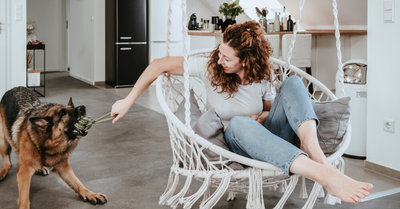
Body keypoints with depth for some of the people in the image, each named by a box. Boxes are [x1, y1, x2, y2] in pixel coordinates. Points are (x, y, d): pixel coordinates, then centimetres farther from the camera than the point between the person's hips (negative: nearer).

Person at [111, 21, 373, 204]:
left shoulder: (264, 77, -3)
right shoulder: (211, 68, -8)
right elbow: (159, 65, -7)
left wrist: (260, 118, -11)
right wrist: (128, 102, -8)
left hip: (269, 140, 3)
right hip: (236, 143, -2)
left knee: (293, 83, -18)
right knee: (239, 123, -41)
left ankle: (314, 151, -43)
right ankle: (324, 175, -54)